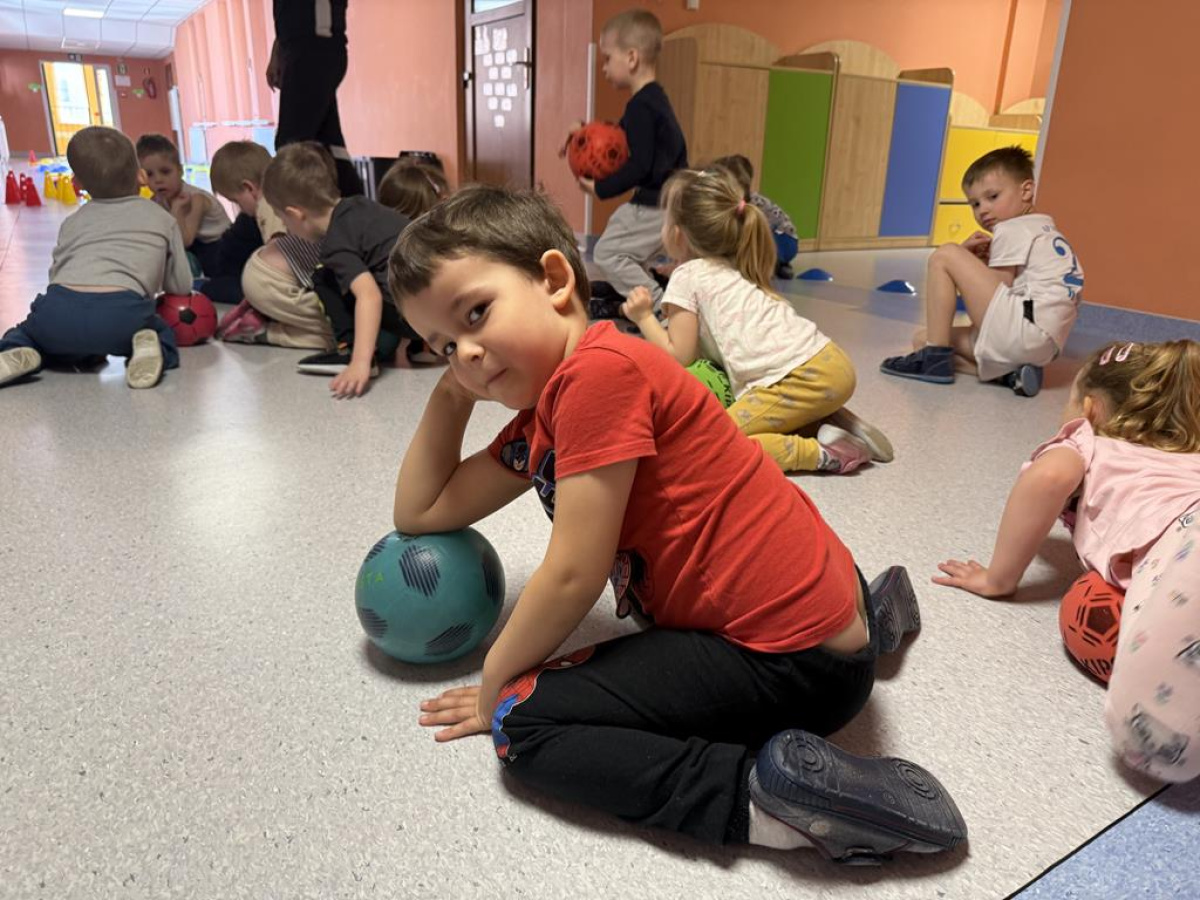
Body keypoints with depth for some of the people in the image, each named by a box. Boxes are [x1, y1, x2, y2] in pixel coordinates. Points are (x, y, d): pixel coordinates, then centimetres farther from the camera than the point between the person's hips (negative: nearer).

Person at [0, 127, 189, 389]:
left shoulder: (72, 222, 27)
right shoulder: (163, 219, 21)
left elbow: (56, 272, 20)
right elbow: (182, 286, 22)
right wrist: (152, 277, 45)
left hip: (59, 309, 3)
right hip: (122, 310, -3)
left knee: (27, 332, 33)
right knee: (163, 337, 27)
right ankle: (145, 346, -6)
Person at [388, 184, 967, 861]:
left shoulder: (598, 370, -20)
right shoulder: (537, 418, 10)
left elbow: (573, 575, -19)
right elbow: (421, 512, 15)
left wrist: (496, 685, -3)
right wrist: (452, 391, 7)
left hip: (799, 658, -9)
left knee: (526, 718, -9)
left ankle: (766, 793, -16)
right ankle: (865, 610, 29)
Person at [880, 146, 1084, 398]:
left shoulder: (1012, 229, -2)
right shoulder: (1044, 231, 28)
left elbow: (996, 291, -7)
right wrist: (978, 262, 7)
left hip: (1024, 331, -10)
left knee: (945, 256, -7)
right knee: (922, 338, 18)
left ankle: (935, 358, -10)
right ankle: (1011, 371, 2)